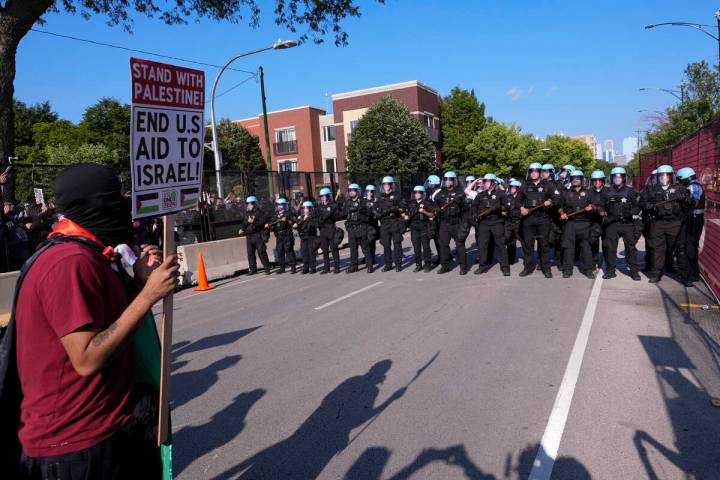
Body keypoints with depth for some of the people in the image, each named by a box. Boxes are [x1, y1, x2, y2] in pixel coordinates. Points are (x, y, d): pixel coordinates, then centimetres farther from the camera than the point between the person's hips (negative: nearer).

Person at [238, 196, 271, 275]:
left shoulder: (259, 213, -3)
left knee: (261, 252, -7)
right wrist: (242, 229, 7)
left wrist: (253, 222, -22)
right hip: (249, 236, 7)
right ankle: (252, 269, 18)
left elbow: (263, 222, -14)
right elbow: (243, 223, 26)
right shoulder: (246, 214, 16)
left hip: (258, 235, -6)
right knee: (250, 253, 9)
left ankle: (267, 268, -2)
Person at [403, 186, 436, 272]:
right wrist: (406, 216, -1)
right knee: (416, 246, 5)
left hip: (424, 226, -4)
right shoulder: (411, 203, 14)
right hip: (414, 227, 4)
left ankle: (427, 265, 2)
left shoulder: (428, 202, 1)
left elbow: (432, 215, -2)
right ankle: (418, 265, 12)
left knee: (426, 246, -5)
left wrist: (424, 211, -16)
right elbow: (407, 213, 21)